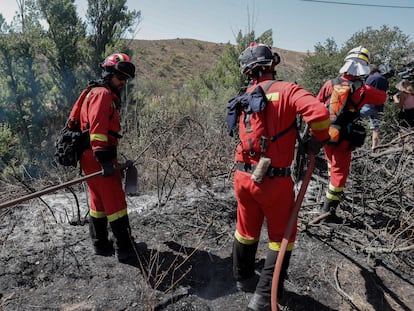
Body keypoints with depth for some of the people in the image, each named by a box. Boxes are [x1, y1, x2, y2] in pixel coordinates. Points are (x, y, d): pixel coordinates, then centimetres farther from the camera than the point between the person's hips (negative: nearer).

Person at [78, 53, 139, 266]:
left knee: (99, 201, 16)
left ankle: (101, 245, 27)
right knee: (115, 202, -8)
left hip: (94, 156, 11)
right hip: (98, 157, -11)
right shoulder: (103, 94, -9)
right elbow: (97, 127, -22)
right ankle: (126, 251, -3)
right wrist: (105, 158, -29)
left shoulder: (108, 96, 23)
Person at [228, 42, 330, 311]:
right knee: (281, 237, 13)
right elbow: (319, 112, -25)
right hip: (274, 180, -5)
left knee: (247, 230, 23)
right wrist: (319, 139, -6)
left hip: (244, 176, 6)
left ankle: (244, 279, 44)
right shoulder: (287, 90, -12)